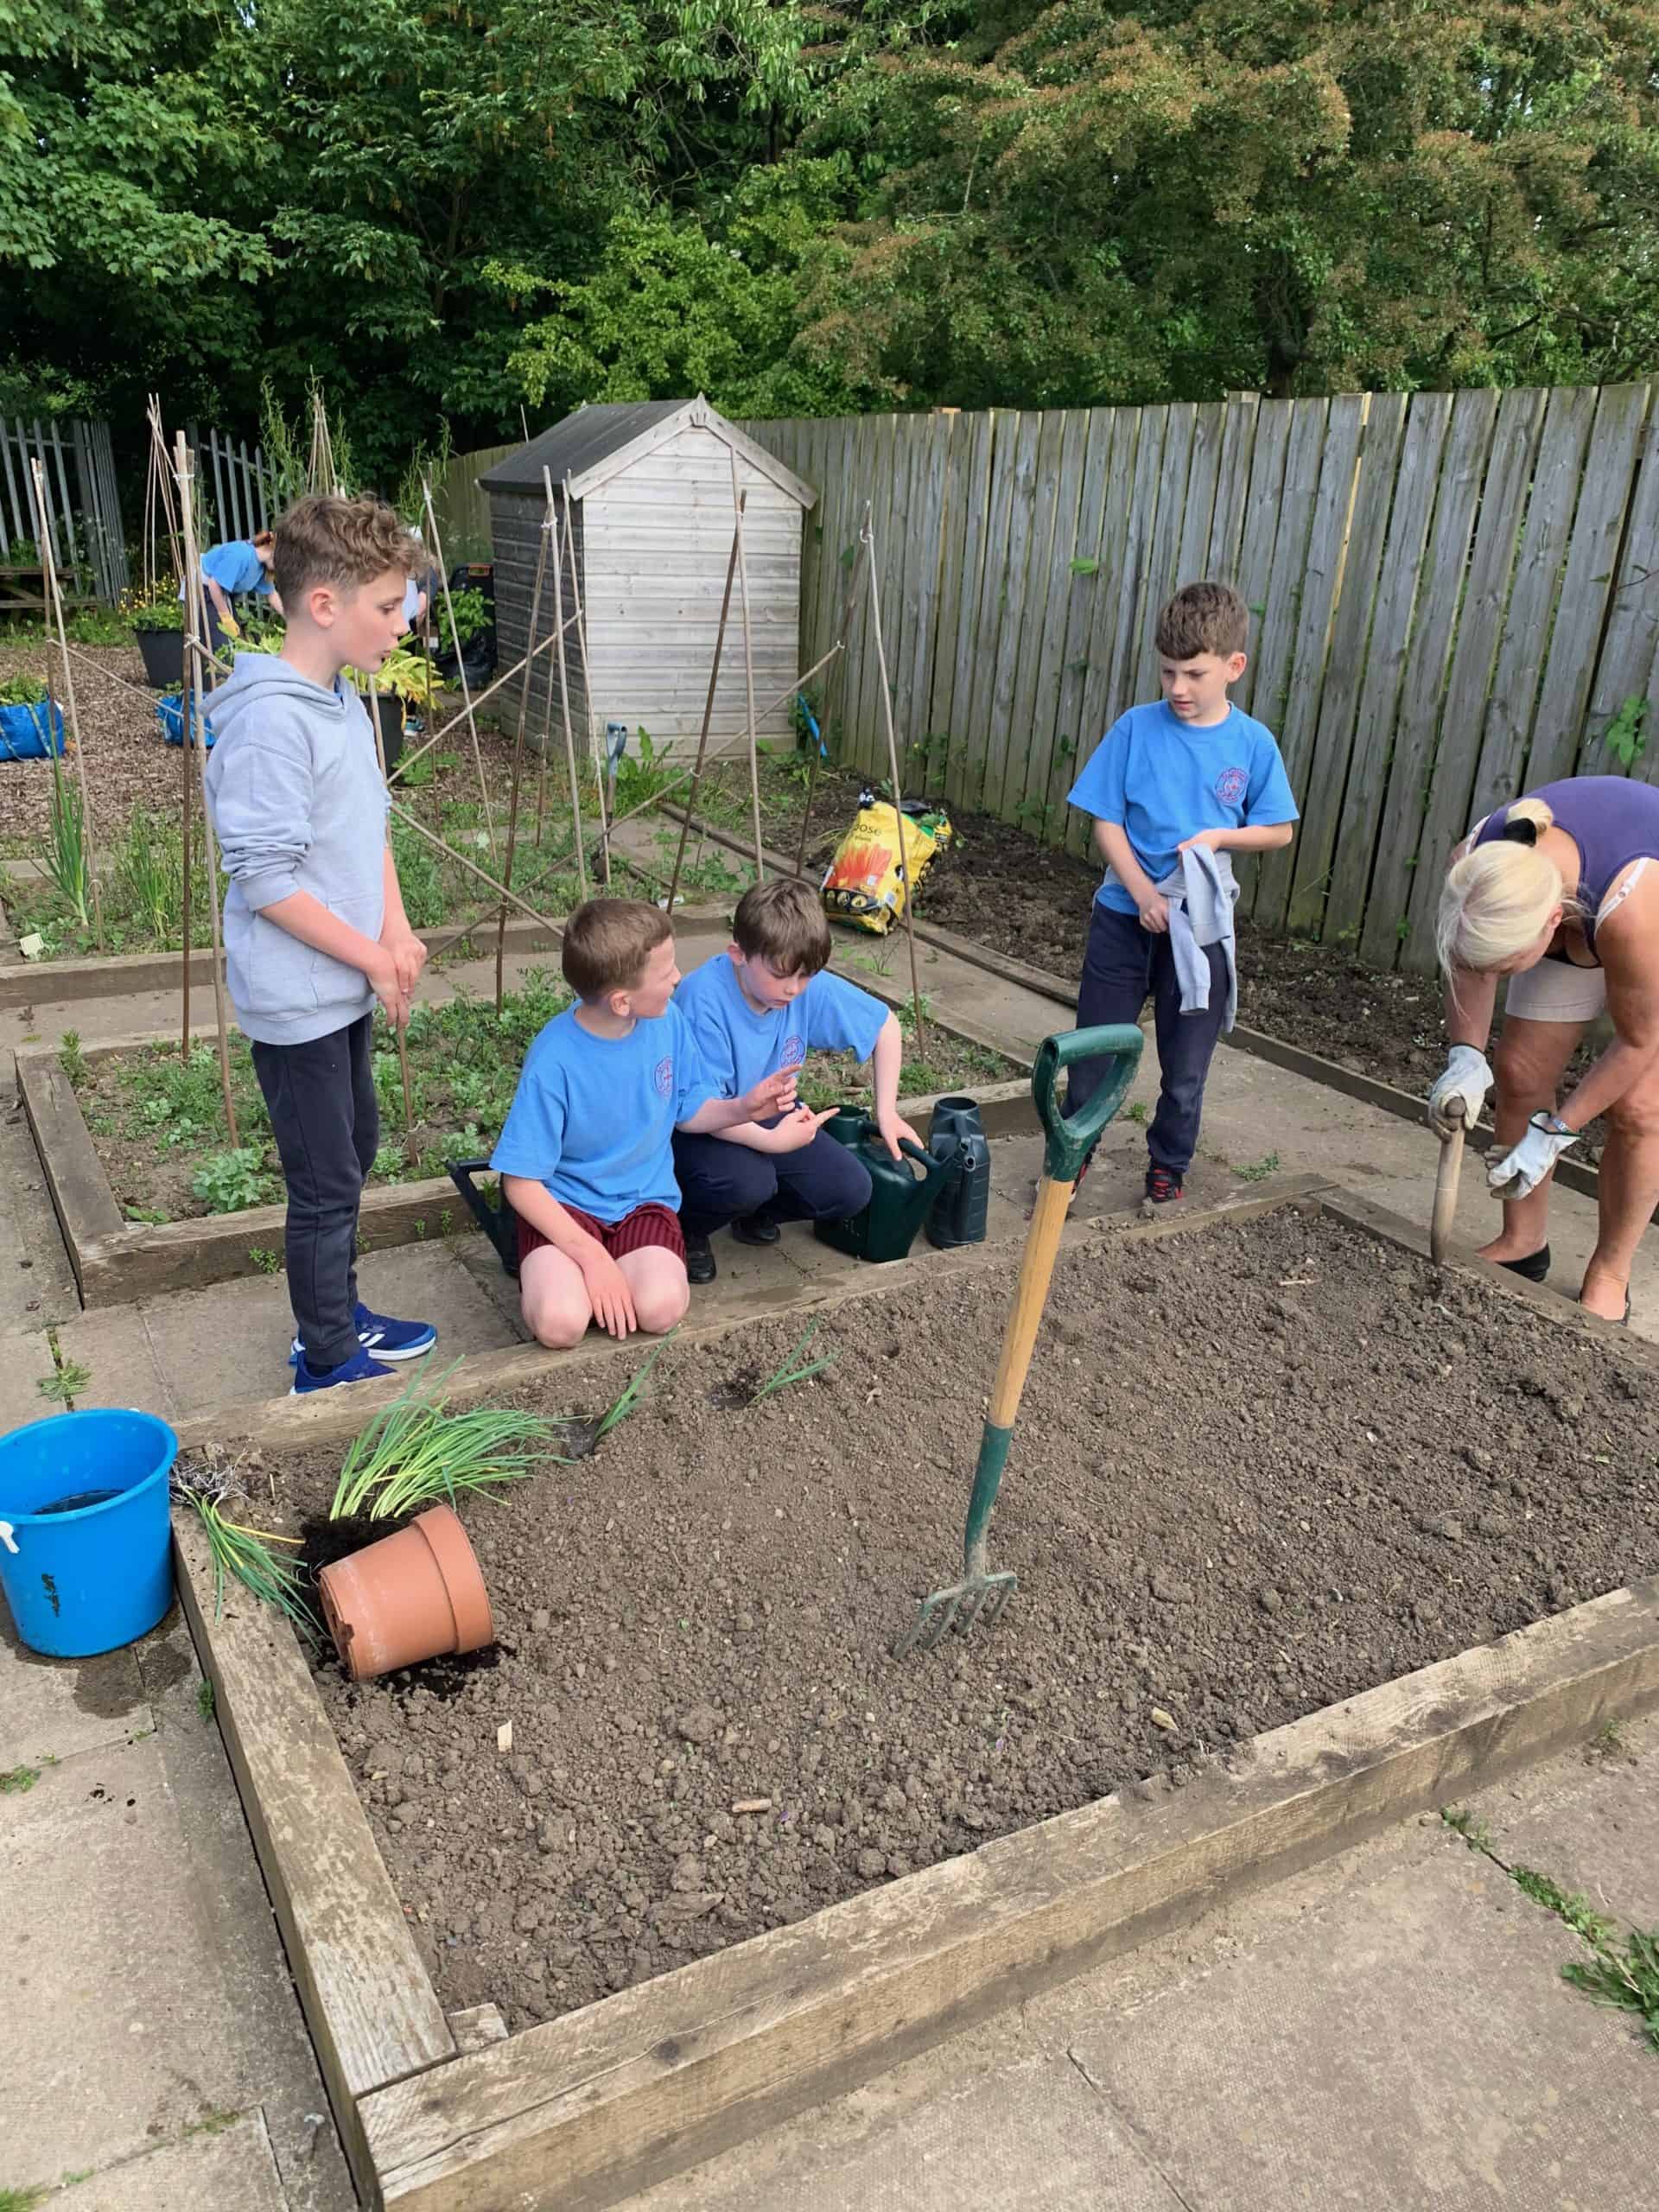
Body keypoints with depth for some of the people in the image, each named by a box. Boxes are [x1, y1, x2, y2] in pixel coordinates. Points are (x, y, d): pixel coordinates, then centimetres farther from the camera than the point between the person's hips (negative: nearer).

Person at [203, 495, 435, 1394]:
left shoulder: (343, 703, 6)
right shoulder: (270, 721, -23)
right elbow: (264, 881, -24)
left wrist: (396, 929, -1)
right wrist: (375, 958, -16)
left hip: (344, 984, 9)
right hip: (296, 998, -9)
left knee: (352, 1152, 21)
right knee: (327, 1184, 3)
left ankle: (336, 1315, 38)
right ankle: (328, 1364, 20)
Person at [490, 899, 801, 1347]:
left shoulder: (667, 1019, -8)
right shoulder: (554, 1062, -23)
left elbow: (687, 1109, 10)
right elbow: (521, 1183, -17)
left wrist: (744, 1108, -10)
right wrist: (591, 1256, -25)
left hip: (644, 1198, 3)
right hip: (564, 1203, -3)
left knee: (660, 1309, -27)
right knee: (560, 1322, -29)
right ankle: (555, 1273, 4)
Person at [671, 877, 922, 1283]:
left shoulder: (812, 988, -15)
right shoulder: (703, 999, -30)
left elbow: (885, 1026, 2)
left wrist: (886, 1113, 1)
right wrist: (770, 1141, -35)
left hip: (770, 1118, 6)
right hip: (698, 1128, -5)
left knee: (851, 1190, -12)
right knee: (745, 1182, -35)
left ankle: (755, 1212, 16)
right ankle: (686, 1227, -1)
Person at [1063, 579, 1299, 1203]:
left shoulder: (1253, 743, -4)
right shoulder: (1137, 728, -7)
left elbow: (1280, 830, 4)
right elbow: (1106, 822, -6)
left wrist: (1218, 836, -14)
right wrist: (1144, 893, -17)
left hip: (1203, 925, 1)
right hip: (1125, 915, 0)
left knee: (1186, 1064, 12)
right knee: (1095, 1049, 9)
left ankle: (1169, 1162, 33)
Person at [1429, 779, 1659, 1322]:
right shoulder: (1474, 866, -33)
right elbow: (1471, 966, -12)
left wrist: (1556, 1132, -26)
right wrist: (1466, 1056, -27)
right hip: (1578, 931, 5)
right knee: (1520, 1074, -1)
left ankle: (1609, 1275, 7)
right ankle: (1523, 1240, 17)